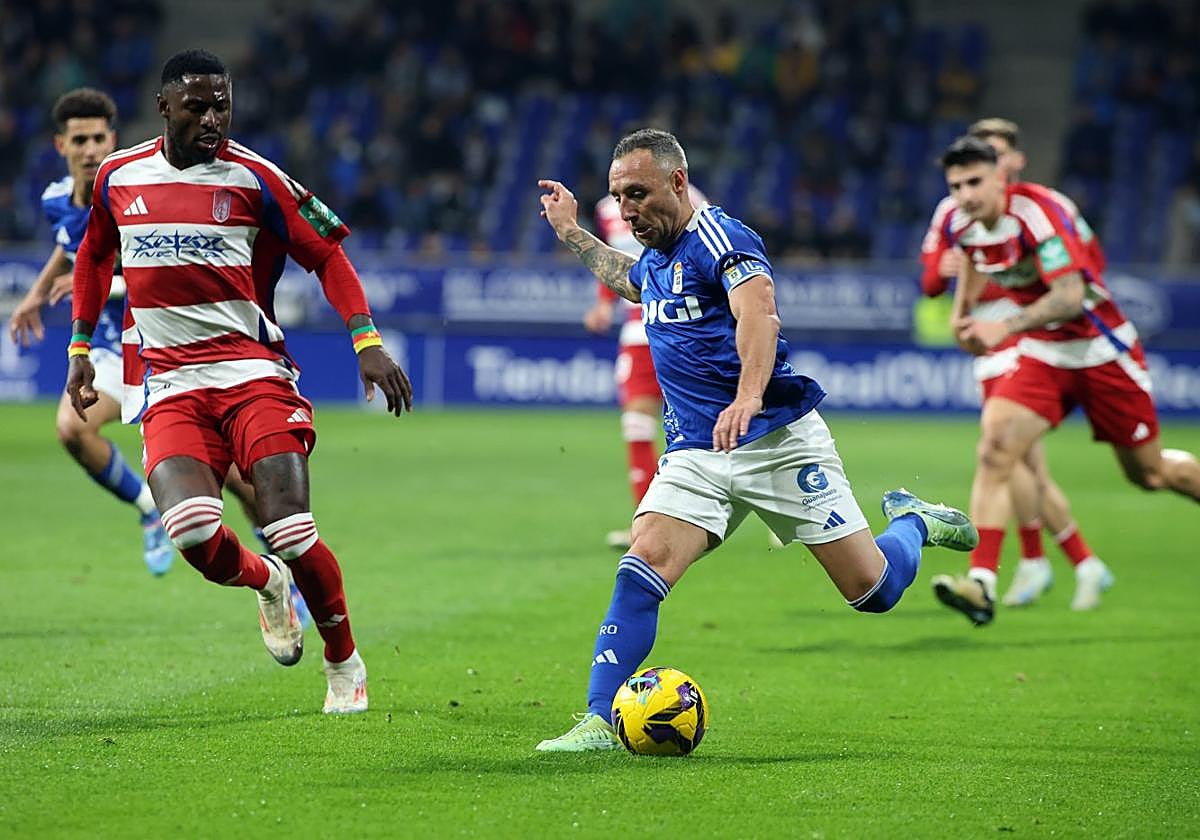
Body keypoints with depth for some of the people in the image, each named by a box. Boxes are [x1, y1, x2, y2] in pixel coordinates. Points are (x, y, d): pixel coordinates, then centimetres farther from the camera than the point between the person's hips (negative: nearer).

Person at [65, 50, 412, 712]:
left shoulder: (252, 178, -1)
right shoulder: (118, 176, 9)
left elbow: (325, 254, 4)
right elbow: (94, 255, 27)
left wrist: (366, 341, -5)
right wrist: (79, 346, 23)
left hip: (252, 370, -2)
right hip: (168, 380, 2)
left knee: (290, 530, -14)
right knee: (193, 533, -21)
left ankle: (344, 663, 12)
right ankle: (263, 581, 15)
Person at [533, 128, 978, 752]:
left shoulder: (719, 238, -14)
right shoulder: (653, 260, 12)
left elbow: (758, 315, -34)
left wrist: (747, 397, -50)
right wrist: (571, 233, 36)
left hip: (779, 438, -6)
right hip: (695, 454, 6)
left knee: (873, 591, -2)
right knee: (642, 567, -18)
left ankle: (912, 521, 32)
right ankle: (599, 723, -19)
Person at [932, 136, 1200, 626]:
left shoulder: (1036, 211, -26)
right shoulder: (962, 225, -5)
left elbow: (1070, 295, -34)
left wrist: (1005, 328, -42)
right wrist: (963, 313, 14)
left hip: (1102, 352, -5)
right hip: (1041, 355, 5)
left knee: (1149, 474, 7)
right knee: (994, 452, -19)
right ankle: (981, 585, -25)